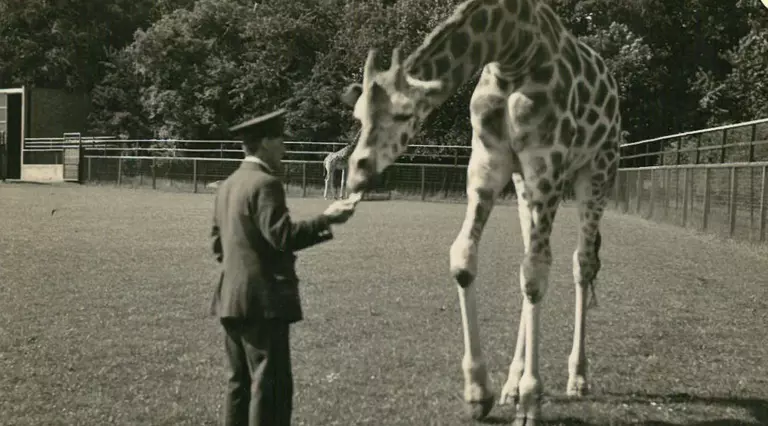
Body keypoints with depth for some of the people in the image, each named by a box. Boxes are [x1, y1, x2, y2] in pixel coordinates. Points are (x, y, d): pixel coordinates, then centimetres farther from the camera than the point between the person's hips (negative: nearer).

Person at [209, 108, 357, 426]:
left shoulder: (227, 185, 15)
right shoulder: (265, 183, -13)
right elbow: (282, 236, -22)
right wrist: (327, 220, -18)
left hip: (231, 298, 9)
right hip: (263, 299, -9)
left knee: (241, 382, 14)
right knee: (271, 384, -6)